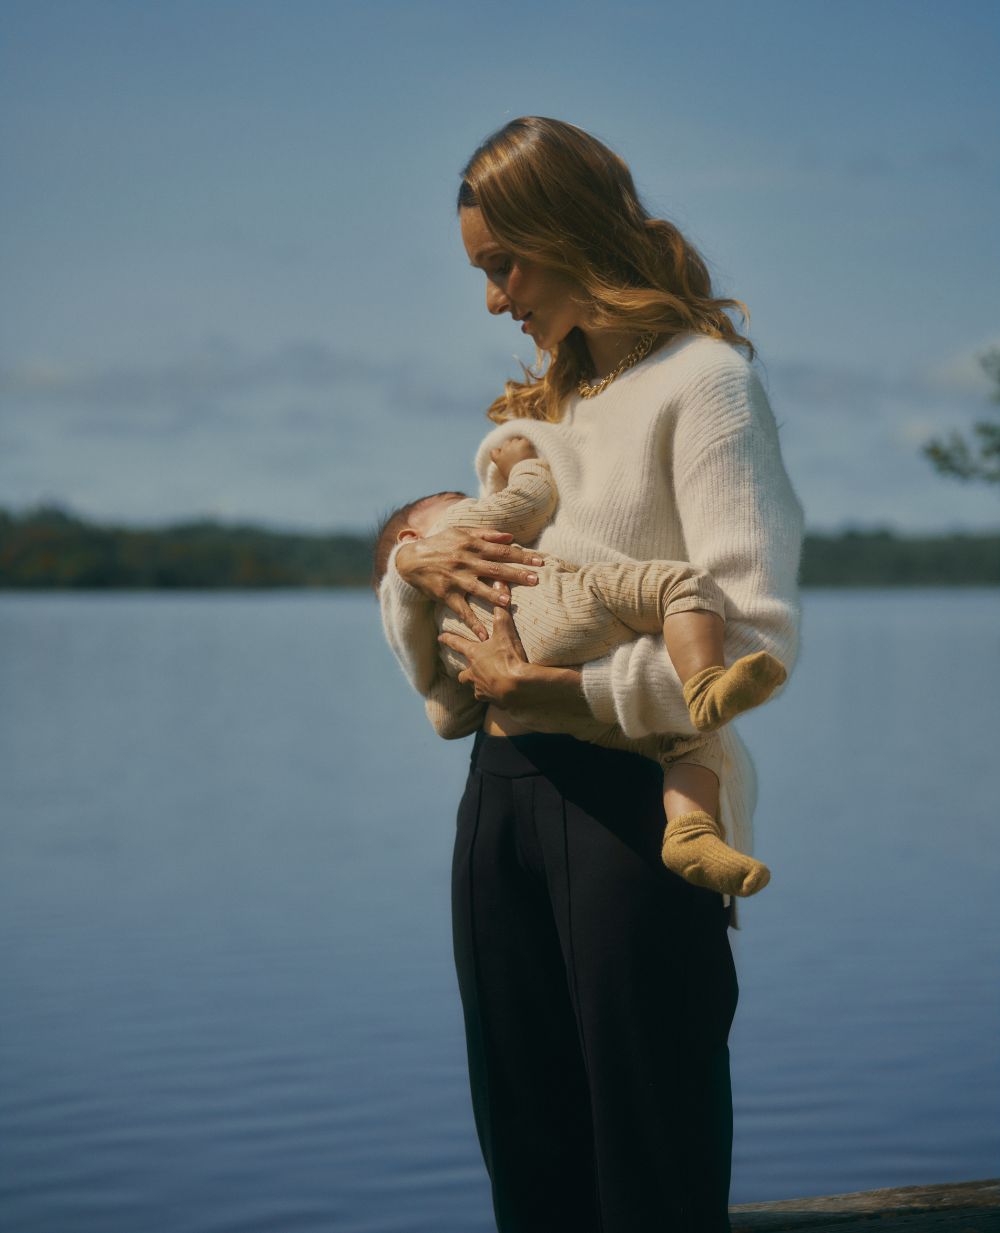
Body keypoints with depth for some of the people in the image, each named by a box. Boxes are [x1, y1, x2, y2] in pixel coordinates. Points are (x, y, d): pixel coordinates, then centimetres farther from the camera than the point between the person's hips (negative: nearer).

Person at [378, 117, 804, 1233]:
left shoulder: (699, 378, -4)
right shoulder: (532, 407, 20)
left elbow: (757, 637, -17)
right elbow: (426, 648, 23)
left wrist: (549, 686, -17)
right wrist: (418, 565, 1)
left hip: (630, 797, -7)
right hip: (503, 793, 7)